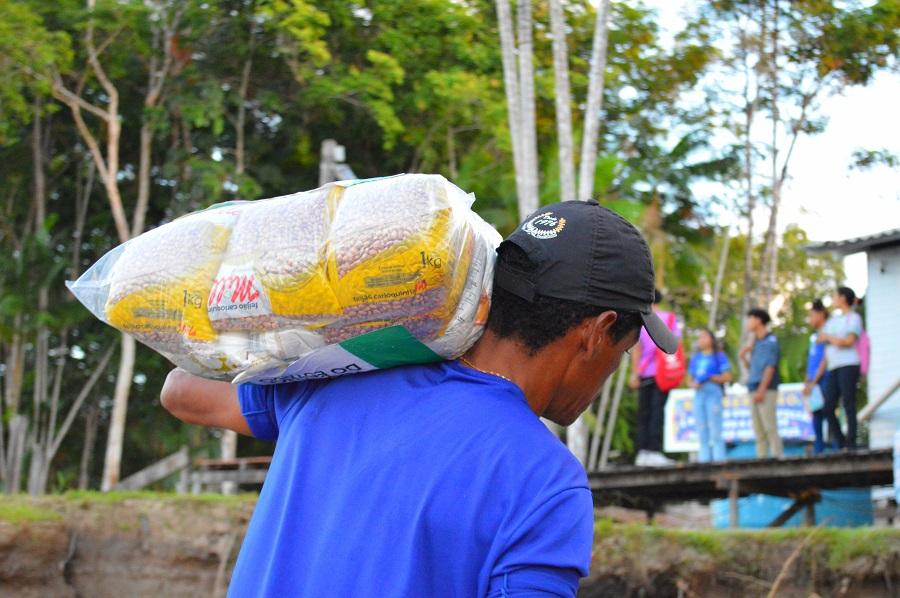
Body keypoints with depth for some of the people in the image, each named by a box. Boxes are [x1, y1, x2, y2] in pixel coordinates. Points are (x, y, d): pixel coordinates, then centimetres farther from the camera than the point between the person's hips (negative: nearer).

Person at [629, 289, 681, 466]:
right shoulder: (670, 318, 5)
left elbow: (637, 349, -1)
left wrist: (634, 373, -1)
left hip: (644, 373, 1)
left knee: (643, 412, 6)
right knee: (658, 410, -5)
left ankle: (643, 452, 3)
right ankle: (654, 451, -13)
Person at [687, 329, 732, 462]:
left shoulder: (719, 356, 4)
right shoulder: (695, 358, 18)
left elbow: (727, 377, -2)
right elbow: (690, 380, 20)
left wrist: (711, 377, -15)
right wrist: (694, 384, -2)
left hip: (713, 393, -5)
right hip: (699, 395, 5)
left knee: (715, 431, -10)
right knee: (702, 432, 5)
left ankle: (719, 458, -10)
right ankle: (704, 459, 6)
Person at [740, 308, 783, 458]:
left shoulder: (770, 341, -5)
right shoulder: (756, 342, 19)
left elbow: (770, 367, -13)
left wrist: (761, 390, -20)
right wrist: (744, 357, 6)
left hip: (766, 389, -9)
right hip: (754, 389, 9)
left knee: (770, 427, -12)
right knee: (758, 429, 6)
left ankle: (777, 456, -12)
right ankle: (762, 457, 7)